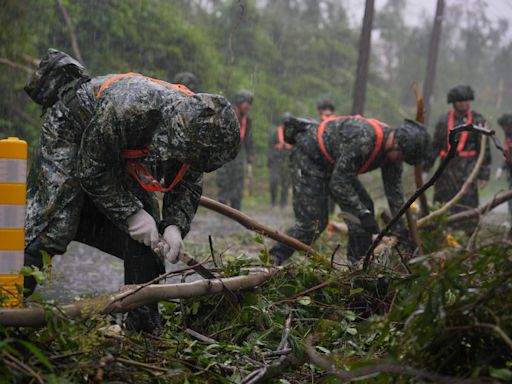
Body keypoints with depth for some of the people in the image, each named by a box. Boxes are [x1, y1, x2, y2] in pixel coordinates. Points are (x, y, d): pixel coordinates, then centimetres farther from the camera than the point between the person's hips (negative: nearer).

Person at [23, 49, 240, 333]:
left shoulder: (195, 121, -23)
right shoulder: (127, 110, -44)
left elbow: (188, 183, -7)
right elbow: (92, 171, -28)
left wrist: (175, 225, -24)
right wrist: (131, 213, -29)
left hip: (123, 148, 6)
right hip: (70, 131, -6)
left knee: (145, 231, -5)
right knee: (52, 225, -20)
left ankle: (145, 323, 3)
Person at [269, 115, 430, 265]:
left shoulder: (392, 149, -8)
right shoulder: (363, 138, -36)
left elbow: (394, 190, 1)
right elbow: (339, 182, -31)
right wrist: (363, 214, -27)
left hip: (331, 164, 9)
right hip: (309, 156, -9)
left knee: (364, 206, -2)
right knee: (312, 223, -15)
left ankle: (358, 263, 4)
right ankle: (272, 261, -8)